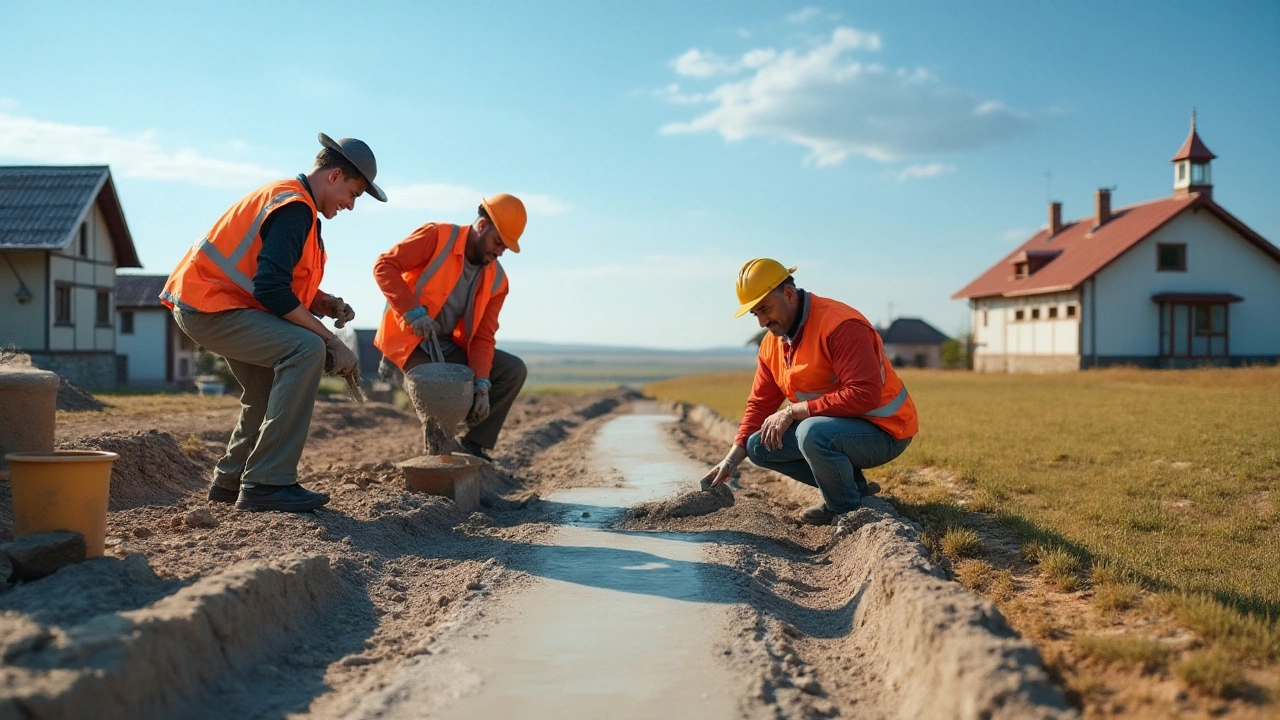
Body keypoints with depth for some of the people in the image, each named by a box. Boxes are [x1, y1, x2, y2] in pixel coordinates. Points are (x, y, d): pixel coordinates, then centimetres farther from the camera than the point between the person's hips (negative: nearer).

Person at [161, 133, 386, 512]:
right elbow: (271, 289, -27)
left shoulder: (287, 198, 15)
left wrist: (327, 303, 2)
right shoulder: (295, 207, -18)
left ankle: (231, 481, 31)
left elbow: (282, 278, 18)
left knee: (271, 387, 22)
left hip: (204, 302, 11)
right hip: (208, 306, -11)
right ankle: (266, 483, -23)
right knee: (306, 350, -25)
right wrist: (332, 341, -22)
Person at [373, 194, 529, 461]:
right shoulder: (437, 237, -14)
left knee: (514, 370, -8)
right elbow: (384, 265, -18)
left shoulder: (496, 280, 0)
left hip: (448, 347, 6)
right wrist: (414, 312, -29)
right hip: (409, 341, -6)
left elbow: (482, 337, -3)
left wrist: (482, 383, -19)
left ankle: (474, 446, -3)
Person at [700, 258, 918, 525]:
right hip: (832, 426, 9)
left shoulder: (840, 325, -24)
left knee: (813, 433, -36)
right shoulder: (772, 343, 4)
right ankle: (854, 487, 8)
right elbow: (760, 404, 7)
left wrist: (793, 411, -28)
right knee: (759, 446, 1)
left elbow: (865, 394, -32)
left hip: (884, 431, -9)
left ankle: (848, 510, -9)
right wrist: (733, 457, -7)